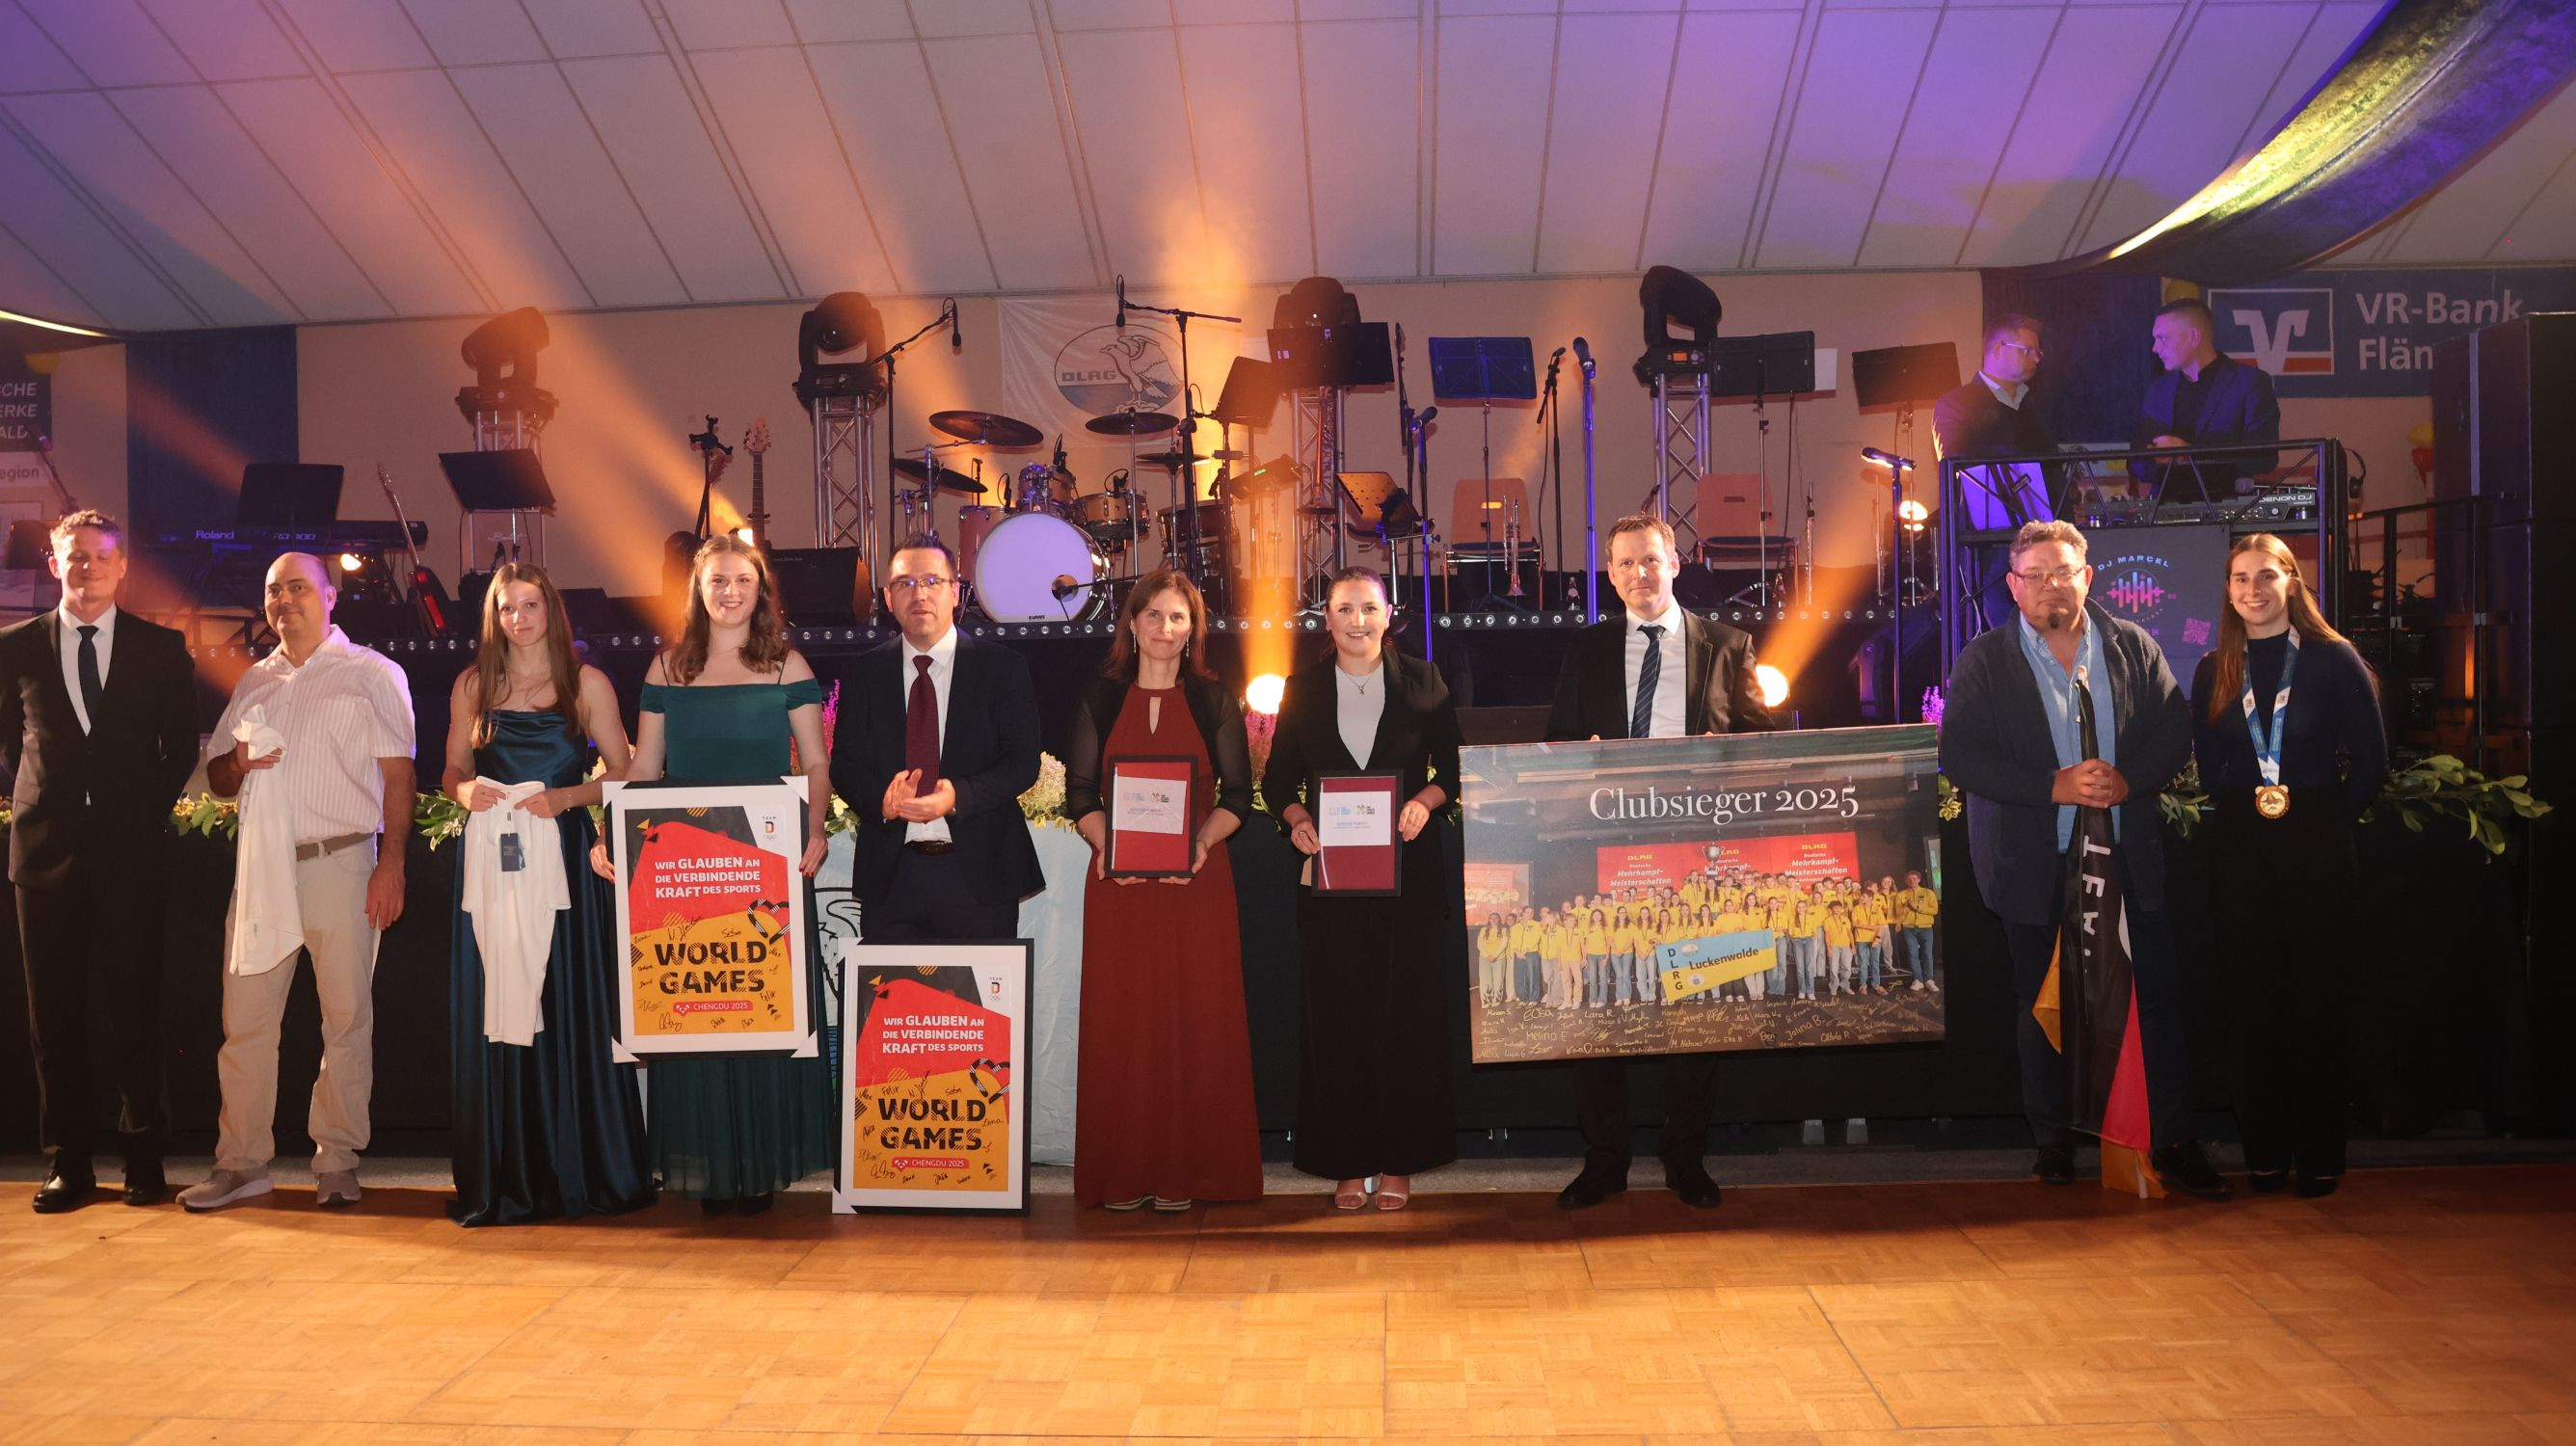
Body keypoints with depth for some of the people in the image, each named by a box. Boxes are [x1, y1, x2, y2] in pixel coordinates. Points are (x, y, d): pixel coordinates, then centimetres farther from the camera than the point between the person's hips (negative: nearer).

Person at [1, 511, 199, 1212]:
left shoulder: (162, 648, 4)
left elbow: (182, 746, 10)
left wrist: (150, 809, 3)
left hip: (130, 848, -1)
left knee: (135, 1014, 1)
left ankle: (144, 1161, 10)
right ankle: (67, 1163, 13)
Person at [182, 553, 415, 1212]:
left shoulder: (371, 673, 4)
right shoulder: (254, 681, 19)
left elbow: (398, 775, -2)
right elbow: (216, 777, 22)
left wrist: (391, 863, -11)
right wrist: (237, 764, -3)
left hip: (339, 862, -4)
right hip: (262, 865, 5)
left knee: (346, 1016, 0)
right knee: (245, 1018, 4)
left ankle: (337, 1161, 9)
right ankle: (240, 1161, 13)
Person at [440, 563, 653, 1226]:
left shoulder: (587, 684, 5)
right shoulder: (473, 685, 11)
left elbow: (622, 774, 4)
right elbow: (452, 772, 15)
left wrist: (564, 797, -12)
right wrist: (468, 791, -7)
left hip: (565, 860, -2)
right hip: (492, 863, 2)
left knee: (572, 1012, -2)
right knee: (492, 1016, 1)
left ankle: (581, 1174, 8)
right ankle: (503, 1182, 9)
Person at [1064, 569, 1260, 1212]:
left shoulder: (1214, 701, 6)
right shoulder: (1100, 699, 8)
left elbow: (1238, 796, 3)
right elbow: (1080, 792, 5)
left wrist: (1201, 843, -15)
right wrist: (1104, 844, -13)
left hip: (1197, 882, 0)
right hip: (1119, 880, 1)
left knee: (1195, 1021, 0)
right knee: (1120, 1021, 1)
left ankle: (1185, 1171, 8)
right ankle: (1124, 1174, 9)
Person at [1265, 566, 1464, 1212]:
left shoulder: (1422, 681, 5)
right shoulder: (1302, 689, 8)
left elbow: (1453, 767, 7)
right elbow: (1278, 781, 8)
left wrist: (1424, 802, -13)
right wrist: (1296, 819, -11)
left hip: (1409, 871, -1)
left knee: (1407, 1013, 1)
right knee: (1337, 1015, 1)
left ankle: (1399, 1161, 12)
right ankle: (1347, 1163, 11)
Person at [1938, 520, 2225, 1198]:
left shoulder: (2134, 648, 7)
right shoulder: (1984, 660, -2)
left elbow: (2176, 731, 4)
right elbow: (1960, 754, -12)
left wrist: (2128, 779, -16)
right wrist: (2055, 786, -20)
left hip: (2129, 856, 2)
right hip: (2034, 859, -2)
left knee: (2159, 1000, 4)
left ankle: (2175, 1141, 16)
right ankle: (2053, 1142, 24)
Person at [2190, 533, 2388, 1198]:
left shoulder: (2333, 659, 0)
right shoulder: (2213, 671, 8)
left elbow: (2372, 758, 0)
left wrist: (2333, 815, -3)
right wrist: (2240, 804, 2)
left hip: (2317, 845, -2)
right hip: (2240, 848, 2)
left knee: (2317, 1000, 3)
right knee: (2253, 1001, 4)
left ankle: (2319, 1154, 12)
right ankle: (2264, 1150, 13)